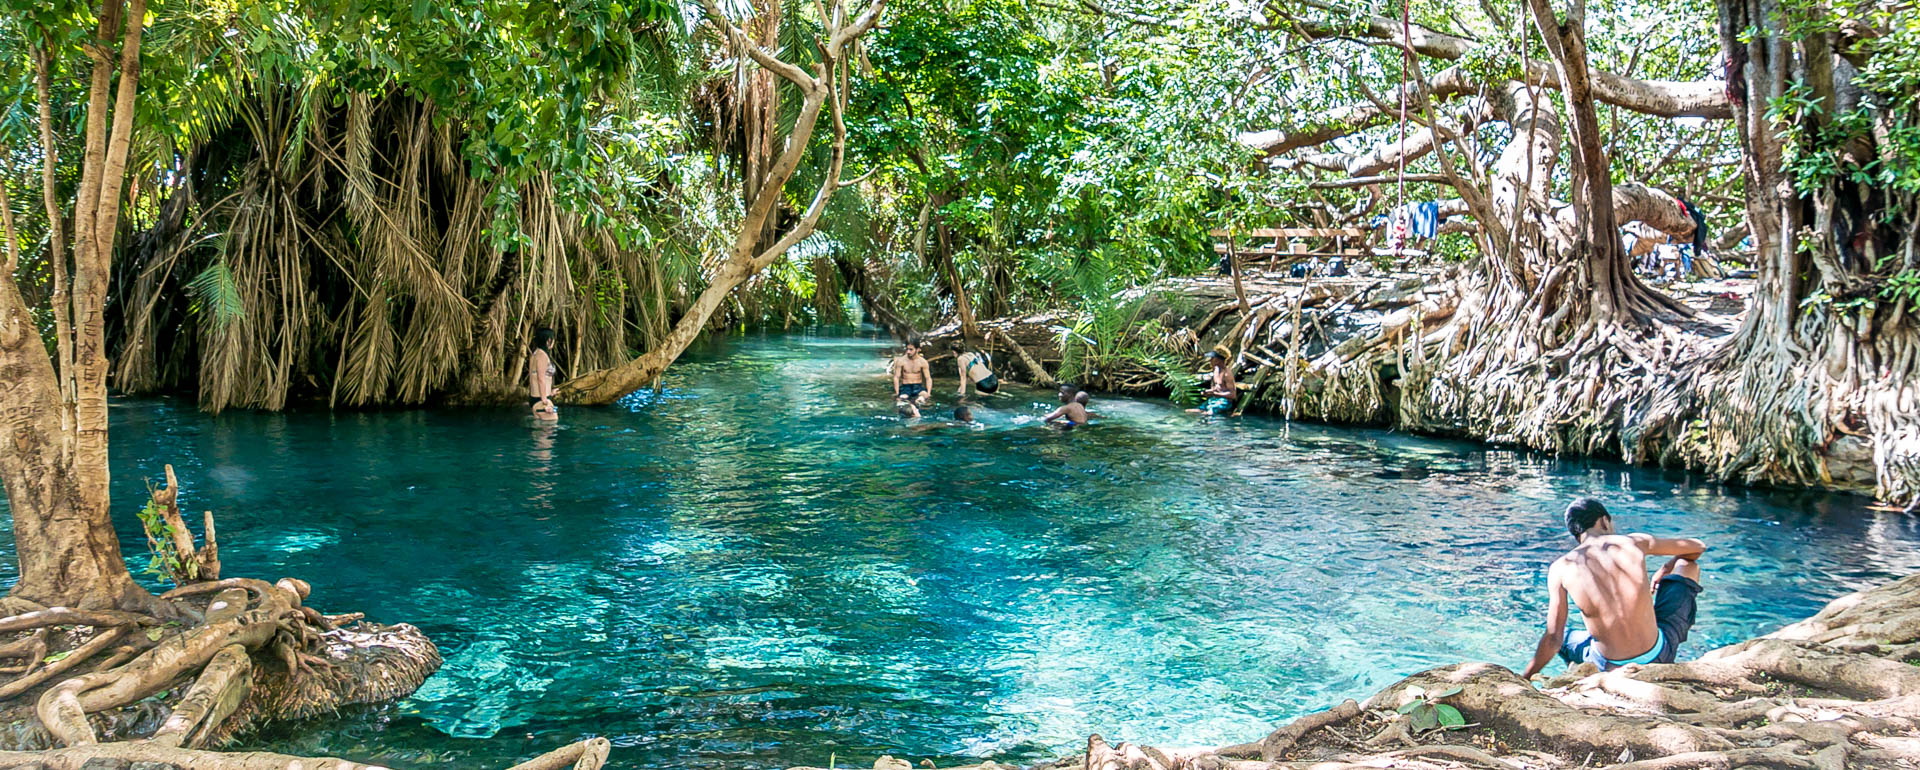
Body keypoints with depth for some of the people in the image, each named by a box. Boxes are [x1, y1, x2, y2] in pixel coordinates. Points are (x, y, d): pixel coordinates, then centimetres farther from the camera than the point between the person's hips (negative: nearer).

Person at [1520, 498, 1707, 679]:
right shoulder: (1633, 543, -4)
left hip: (1609, 667, 1)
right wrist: (1664, 572, 33)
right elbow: (1698, 547, 14)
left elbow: (1553, 639, -8)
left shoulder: (1561, 568, -6)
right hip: (1658, 657, 0)